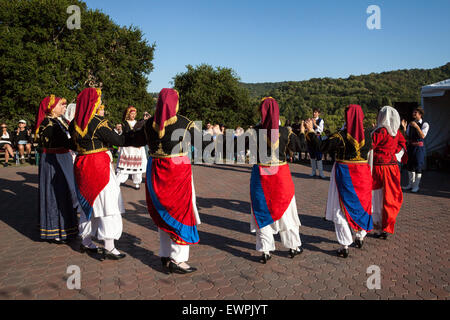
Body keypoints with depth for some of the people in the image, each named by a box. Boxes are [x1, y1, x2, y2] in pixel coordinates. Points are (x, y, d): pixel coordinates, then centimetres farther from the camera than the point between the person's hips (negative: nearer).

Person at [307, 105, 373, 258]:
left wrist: (311, 131, -6)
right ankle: (360, 237, 34)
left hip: (344, 174, -4)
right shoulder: (366, 134, -3)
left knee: (341, 208, 5)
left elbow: (322, 146, -16)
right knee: (361, 204, 21)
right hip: (362, 173, 4)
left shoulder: (341, 135, -17)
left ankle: (345, 246, 7)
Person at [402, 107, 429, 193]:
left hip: (419, 147, -6)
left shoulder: (425, 124, -6)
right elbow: (406, 136, 8)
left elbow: (422, 136, -19)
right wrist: (404, 127, -5)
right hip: (410, 146, 6)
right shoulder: (411, 124, 10)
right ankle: (410, 184, 25)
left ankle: (416, 186, 9)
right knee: (410, 166, 12)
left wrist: (416, 126, -26)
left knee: (418, 167, -1)